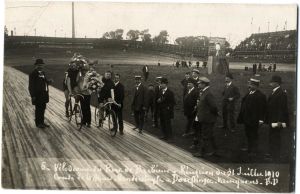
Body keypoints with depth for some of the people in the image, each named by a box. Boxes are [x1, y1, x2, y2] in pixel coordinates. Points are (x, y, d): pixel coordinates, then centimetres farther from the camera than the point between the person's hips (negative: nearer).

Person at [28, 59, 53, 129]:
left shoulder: (43, 73, 12)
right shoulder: (33, 74, -12)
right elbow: (31, 85, -14)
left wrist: (49, 81, -4)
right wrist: (33, 95, -17)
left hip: (43, 94, 8)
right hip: (37, 95, -8)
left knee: (43, 108, 14)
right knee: (38, 109, 1)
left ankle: (42, 122, 26)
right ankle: (38, 123, 12)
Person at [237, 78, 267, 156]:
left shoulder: (260, 96, -16)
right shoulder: (248, 94, 9)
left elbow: (262, 109, -18)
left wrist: (260, 120, -20)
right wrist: (242, 117, 15)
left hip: (254, 120, -8)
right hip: (247, 119, 8)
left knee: (253, 135, 3)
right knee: (248, 134, 18)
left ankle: (253, 151, 14)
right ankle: (250, 148, 32)